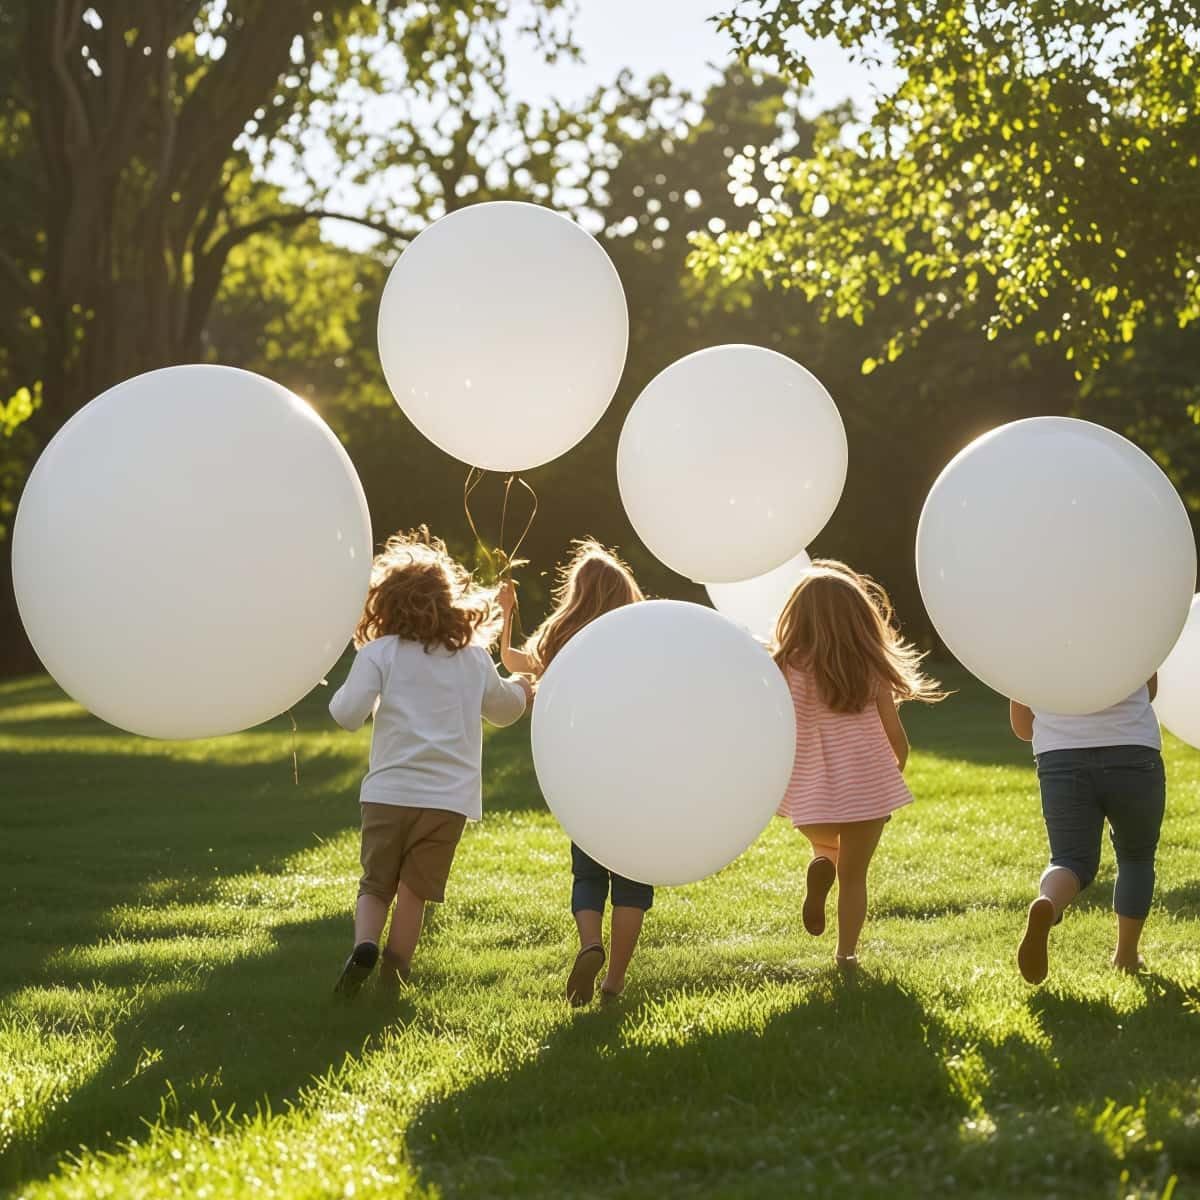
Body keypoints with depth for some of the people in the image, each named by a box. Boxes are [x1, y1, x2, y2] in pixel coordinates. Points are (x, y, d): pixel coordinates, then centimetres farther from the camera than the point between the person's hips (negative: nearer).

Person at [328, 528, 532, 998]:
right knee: (414, 891, 10)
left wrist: (342, 694, 13)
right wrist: (521, 690, 49)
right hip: (449, 798, 1)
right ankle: (393, 972, 8)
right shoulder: (474, 658, 9)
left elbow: (347, 715, -10)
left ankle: (363, 945, -12)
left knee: (375, 884, 12)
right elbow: (504, 709, 27)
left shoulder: (379, 654, -2)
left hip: (388, 794, -1)